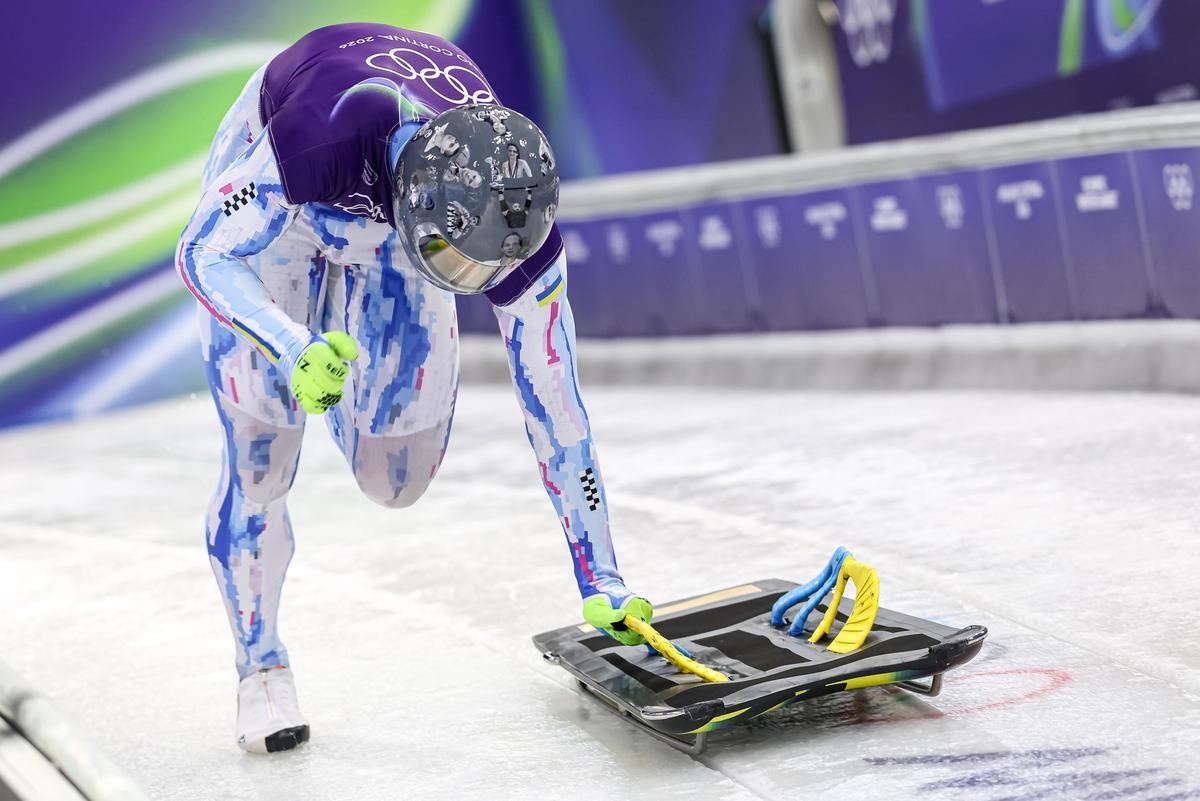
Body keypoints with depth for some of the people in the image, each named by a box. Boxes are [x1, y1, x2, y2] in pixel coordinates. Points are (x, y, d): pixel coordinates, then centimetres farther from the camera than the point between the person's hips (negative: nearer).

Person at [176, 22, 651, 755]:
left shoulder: (514, 228, -34)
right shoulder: (328, 131, -46)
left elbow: (555, 409, -25)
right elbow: (203, 254, -39)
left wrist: (601, 583, -21)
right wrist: (293, 352, -58)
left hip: (391, 226, 3)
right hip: (276, 195, -3)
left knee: (397, 479, -2)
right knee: (261, 458, -13)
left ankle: (340, 324, 29)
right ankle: (262, 669, 11)